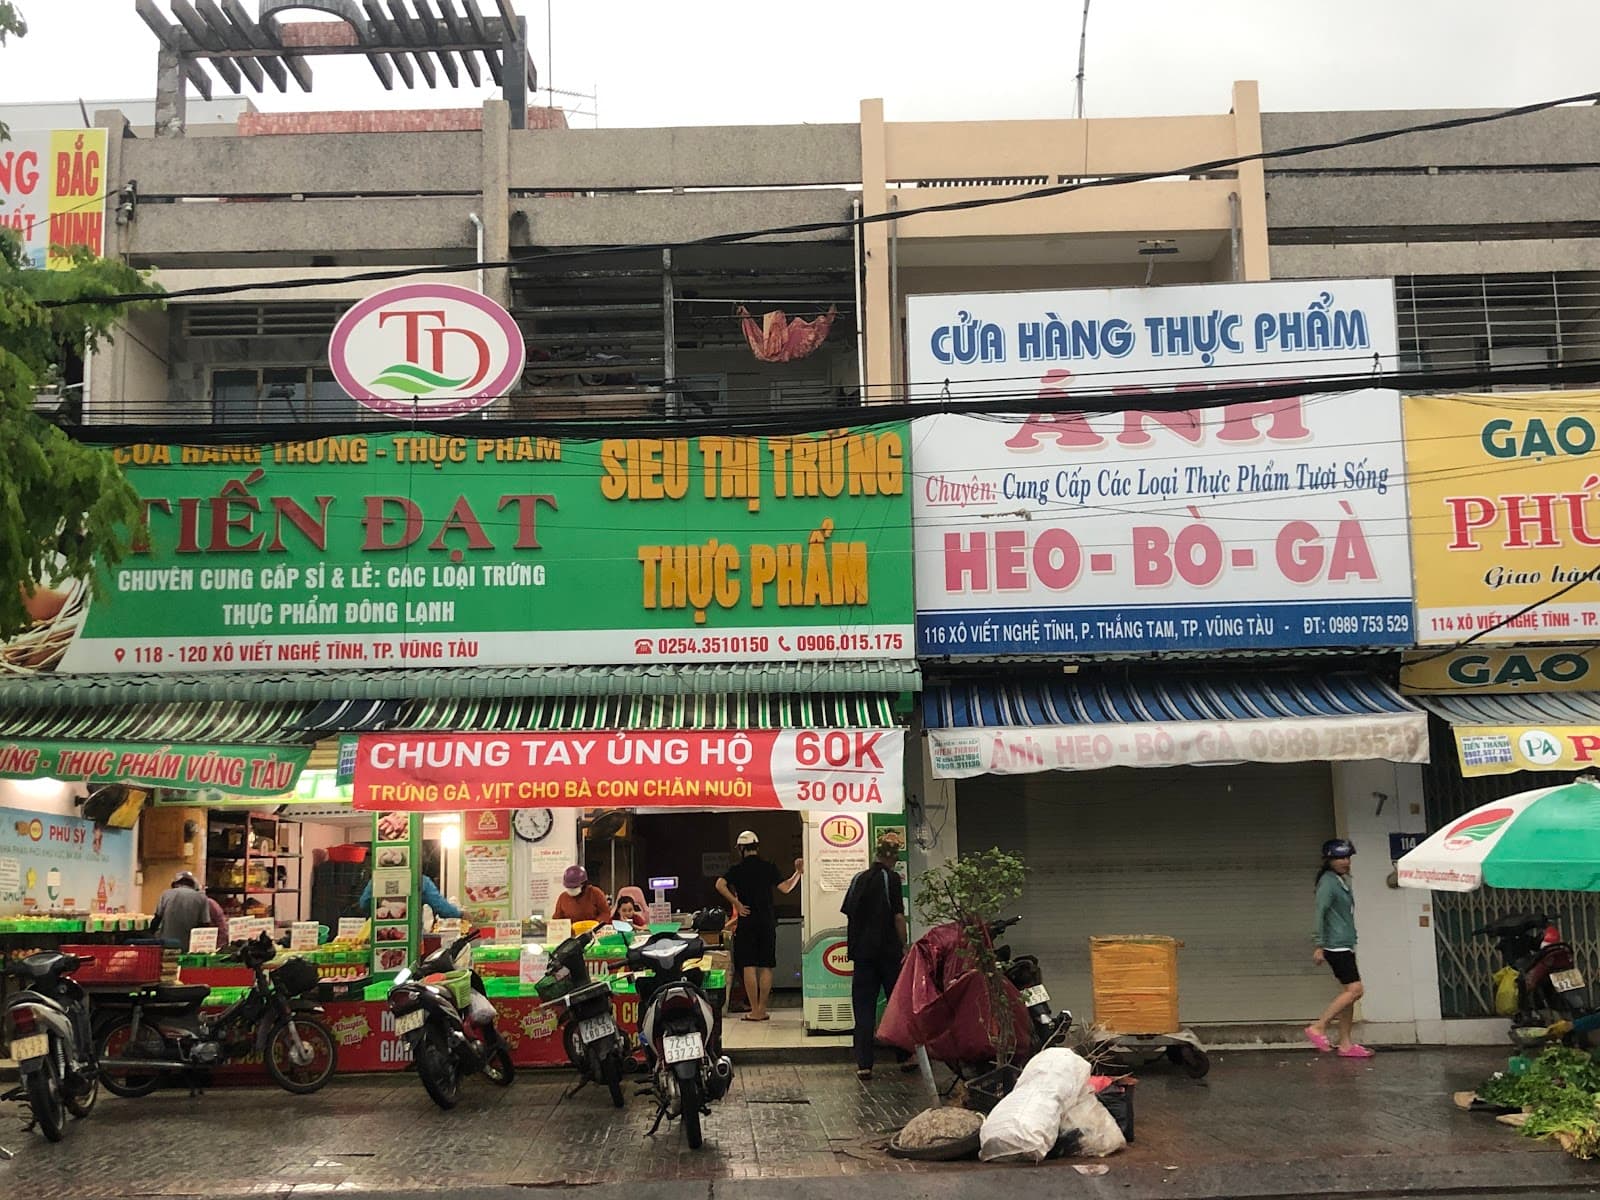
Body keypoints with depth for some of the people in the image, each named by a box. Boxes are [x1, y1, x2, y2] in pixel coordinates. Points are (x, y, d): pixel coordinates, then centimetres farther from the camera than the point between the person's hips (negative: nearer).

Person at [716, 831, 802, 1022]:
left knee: (749, 967, 1)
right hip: (767, 921, 2)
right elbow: (785, 888, 3)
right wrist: (798, 872, 13)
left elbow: (720, 885, -16)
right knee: (766, 967, 7)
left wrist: (737, 904, -11)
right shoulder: (769, 867, 3)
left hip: (747, 921, -2)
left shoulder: (737, 869, -2)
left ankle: (754, 1011, -2)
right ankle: (762, 1010, 7)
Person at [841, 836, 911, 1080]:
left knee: (863, 1008, 4)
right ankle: (905, 1057, 18)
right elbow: (898, 916, -10)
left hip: (861, 951, 3)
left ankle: (863, 1065, -1)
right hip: (888, 950, -3)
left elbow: (848, 914, 10)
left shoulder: (859, 879, 8)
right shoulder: (891, 878, -6)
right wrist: (903, 947, -2)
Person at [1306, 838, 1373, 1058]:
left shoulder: (1343, 881, 17)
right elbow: (1320, 912, -19)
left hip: (1346, 945, 9)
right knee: (1355, 989, -14)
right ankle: (1318, 1027, -10)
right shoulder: (1328, 883, -12)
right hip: (1336, 946, -9)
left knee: (1348, 992, 8)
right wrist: (1320, 945, -23)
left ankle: (1345, 1044, 11)